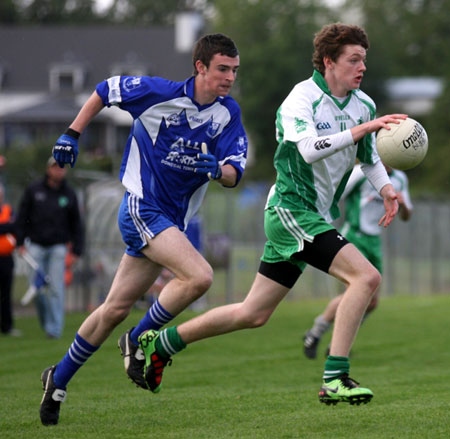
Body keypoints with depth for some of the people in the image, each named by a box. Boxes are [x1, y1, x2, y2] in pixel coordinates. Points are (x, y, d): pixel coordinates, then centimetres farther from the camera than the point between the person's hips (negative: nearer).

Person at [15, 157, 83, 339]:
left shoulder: (69, 194, 5)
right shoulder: (33, 190, 2)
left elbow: (76, 224, 9)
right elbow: (21, 217, 5)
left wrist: (76, 250, 3)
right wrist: (20, 242, -2)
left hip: (58, 247, 0)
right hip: (36, 246, 0)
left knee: (56, 288, -8)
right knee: (37, 287, -4)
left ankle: (55, 327, -6)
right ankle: (45, 319, 18)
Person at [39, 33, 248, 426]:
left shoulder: (229, 113, 0)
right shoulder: (159, 93, -12)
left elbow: (234, 175, -5)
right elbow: (105, 90, 4)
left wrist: (217, 169, -28)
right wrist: (72, 135, 2)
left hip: (173, 221, 6)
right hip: (142, 208, -6)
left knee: (116, 309, 11)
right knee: (199, 275, -25)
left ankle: (59, 379, 25)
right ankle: (138, 343, -7)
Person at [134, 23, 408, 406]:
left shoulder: (363, 104, 9)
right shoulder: (301, 98, -15)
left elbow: (369, 157, 23)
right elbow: (309, 149, -32)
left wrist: (386, 189, 5)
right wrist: (361, 129, -37)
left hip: (317, 217, 9)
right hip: (291, 210, -9)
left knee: (254, 314, 12)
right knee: (366, 276, -23)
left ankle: (160, 344, 25)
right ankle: (335, 380, -23)